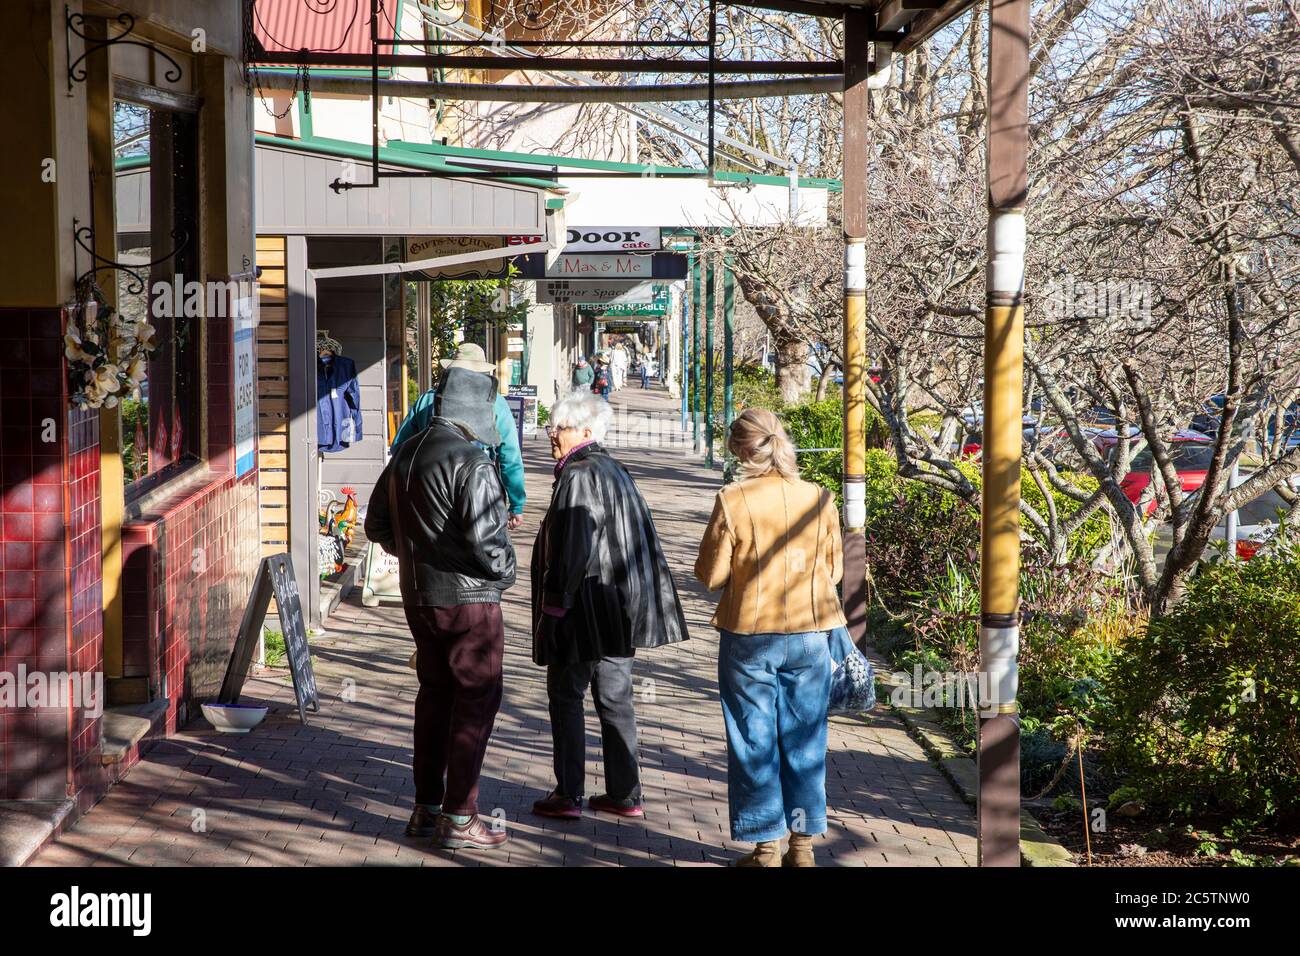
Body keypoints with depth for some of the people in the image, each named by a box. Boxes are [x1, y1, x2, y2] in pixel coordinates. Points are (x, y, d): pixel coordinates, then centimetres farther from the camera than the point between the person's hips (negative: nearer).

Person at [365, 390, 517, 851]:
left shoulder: (405, 455, 7)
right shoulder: (469, 462, -19)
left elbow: (377, 524, 15)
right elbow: (485, 537, -25)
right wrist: (505, 572, -6)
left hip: (418, 598, 8)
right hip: (469, 598, -8)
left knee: (434, 694, 17)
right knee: (476, 701, 1)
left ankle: (426, 808, 23)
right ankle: (459, 817, 3)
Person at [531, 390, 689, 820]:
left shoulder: (579, 477, -16)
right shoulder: (615, 471, 14)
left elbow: (572, 548, -22)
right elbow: (643, 537, 18)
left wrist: (554, 606, -18)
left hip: (587, 605, -9)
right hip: (620, 606, 9)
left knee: (565, 695, 0)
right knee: (615, 698, 12)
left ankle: (569, 795, 2)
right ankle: (625, 794, 16)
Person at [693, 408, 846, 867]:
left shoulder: (733, 501, -13)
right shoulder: (820, 499, -3)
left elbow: (711, 574, -8)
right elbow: (834, 570, 6)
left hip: (749, 637, -3)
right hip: (810, 635, 3)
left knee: (754, 743, 8)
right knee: (804, 740, 13)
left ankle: (766, 847, 13)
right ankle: (802, 843, 19)